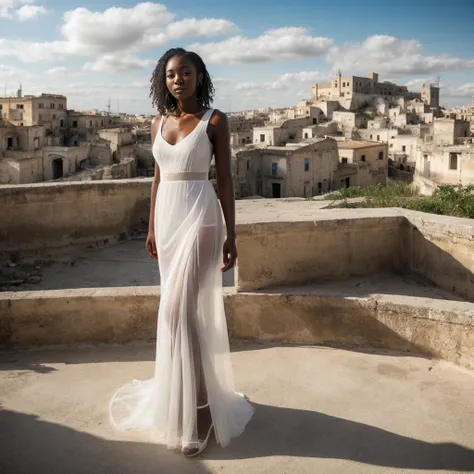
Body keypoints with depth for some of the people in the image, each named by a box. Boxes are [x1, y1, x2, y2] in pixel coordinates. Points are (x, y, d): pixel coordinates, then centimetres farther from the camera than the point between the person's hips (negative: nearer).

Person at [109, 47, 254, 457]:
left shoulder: (215, 121, -4)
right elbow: (158, 178, 15)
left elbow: (225, 180, -5)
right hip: (168, 217, 6)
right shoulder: (160, 123, 11)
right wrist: (152, 228, 15)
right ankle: (182, 392, 29)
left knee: (180, 309, -11)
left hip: (200, 217, -6)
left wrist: (231, 236, -8)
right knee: (182, 307, 13)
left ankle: (200, 408, 0)